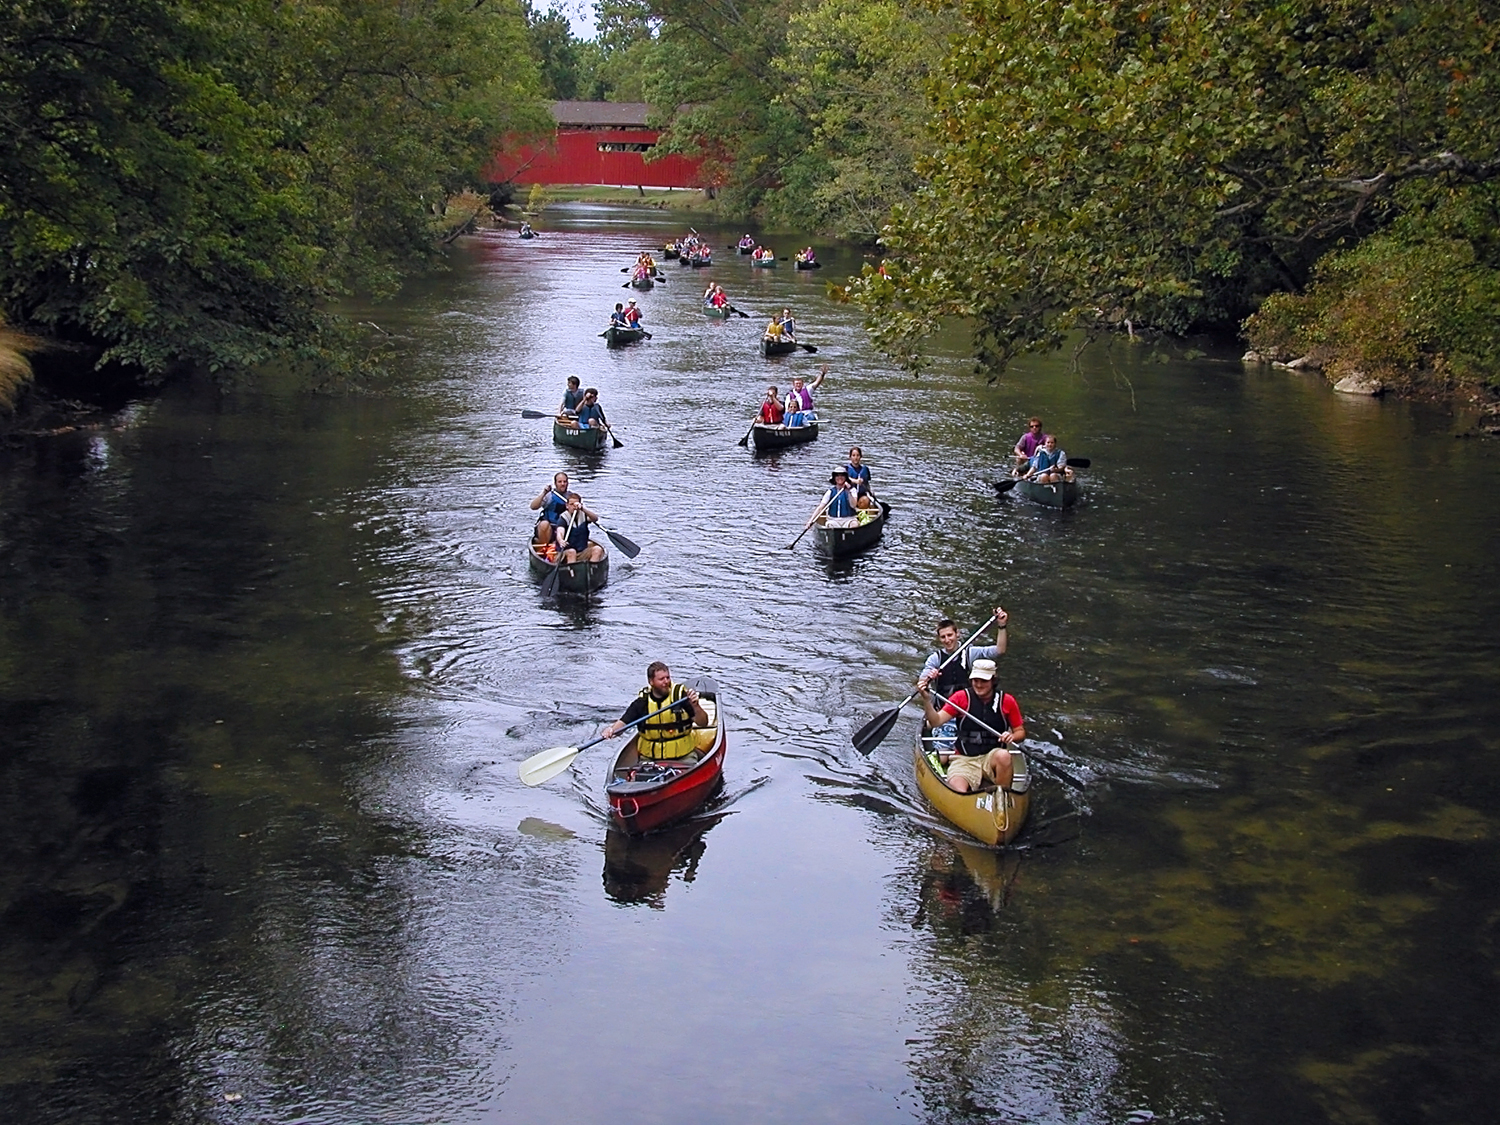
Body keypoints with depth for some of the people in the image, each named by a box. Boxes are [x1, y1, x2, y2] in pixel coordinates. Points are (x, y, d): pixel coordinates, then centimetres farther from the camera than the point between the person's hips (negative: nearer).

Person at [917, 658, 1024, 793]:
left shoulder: (1006, 701, 3)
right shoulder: (961, 697, 0)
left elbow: (1020, 731, 10)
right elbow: (936, 721, -8)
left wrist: (1012, 737, -14)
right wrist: (926, 700, -25)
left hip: (992, 757, 2)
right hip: (964, 759, -2)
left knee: (1003, 756, -35)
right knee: (957, 790, -31)